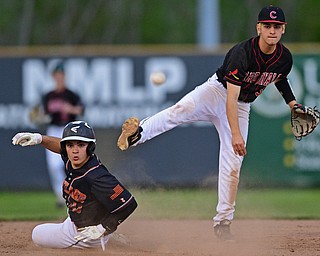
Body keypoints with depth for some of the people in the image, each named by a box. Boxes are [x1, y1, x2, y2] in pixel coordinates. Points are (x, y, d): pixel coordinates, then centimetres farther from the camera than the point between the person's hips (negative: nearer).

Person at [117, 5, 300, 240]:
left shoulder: (285, 58, -9)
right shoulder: (242, 53, -27)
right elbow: (230, 97, -31)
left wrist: (292, 102, 6)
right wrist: (236, 134, -37)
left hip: (242, 106, 4)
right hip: (217, 91, -4)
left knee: (232, 164, -2)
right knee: (181, 110, -36)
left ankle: (223, 221, 7)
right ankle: (137, 133, -48)